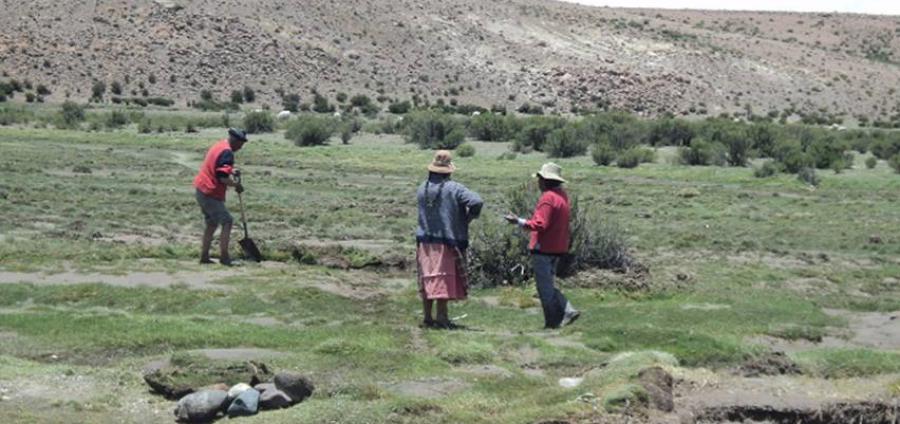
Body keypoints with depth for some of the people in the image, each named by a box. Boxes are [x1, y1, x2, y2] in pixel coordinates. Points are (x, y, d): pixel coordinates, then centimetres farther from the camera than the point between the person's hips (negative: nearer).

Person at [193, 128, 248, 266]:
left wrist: (231, 171, 11)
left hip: (201, 190, 10)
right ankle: (224, 257, -8)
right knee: (227, 222, -6)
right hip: (210, 194, -10)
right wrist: (236, 185, -9)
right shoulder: (227, 152, -19)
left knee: (212, 224, 18)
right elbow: (223, 178, -25)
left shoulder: (219, 145, 12)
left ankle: (204, 256, 20)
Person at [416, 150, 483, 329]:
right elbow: (476, 201, -21)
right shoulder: (453, 188, -11)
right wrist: (470, 216, -1)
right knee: (444, 280, -1)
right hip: (447, 241, -5)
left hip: (425, 241, 6)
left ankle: (427, 317, 17)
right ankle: (441, 318, -1)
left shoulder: (422, 189, 6)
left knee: (427, 279, 12)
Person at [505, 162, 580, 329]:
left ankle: (552, 321, 3)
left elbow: (540, 224, -24)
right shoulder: (562, 195, 13)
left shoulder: (547, 198, -18)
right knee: (548, 285, 18)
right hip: (557, 247, 9)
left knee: (544, 287, 0)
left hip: (543, 248, -9)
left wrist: (518, 221, -20)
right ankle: (568, 310, 8)